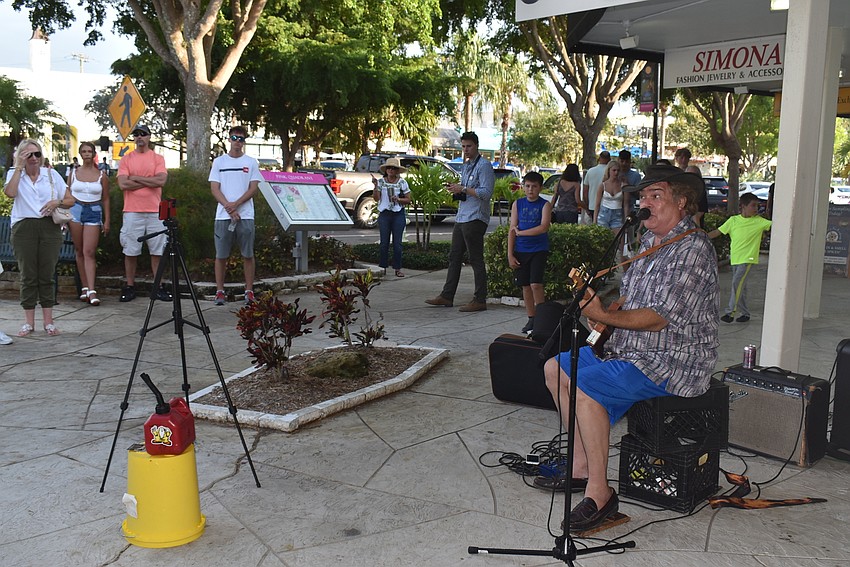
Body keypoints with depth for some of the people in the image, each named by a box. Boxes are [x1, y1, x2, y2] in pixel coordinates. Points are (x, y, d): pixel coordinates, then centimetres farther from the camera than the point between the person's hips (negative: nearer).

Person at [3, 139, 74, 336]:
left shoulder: (51, 174, 11)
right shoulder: (14, 174, 8)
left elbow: (70, 200, 11)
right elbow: (10, 193, -14)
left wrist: (56, 202, -9)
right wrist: (19, 167, -9)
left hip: (50, 227, 1)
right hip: (24, 228, -1)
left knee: (47, 275, 3)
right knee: (28, 275, 1)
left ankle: (48, 320, 8)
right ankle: (29, 321, 8)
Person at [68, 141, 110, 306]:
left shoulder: (101, 175, 5)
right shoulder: (73, 173, 8)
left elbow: (105, 199, 7)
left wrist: (107, 220, 3)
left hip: (94, 212, -2)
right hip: (75, 210, 2)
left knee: (89, 252, -10)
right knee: (79, 251, 4)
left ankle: (91, 291, -15)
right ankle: (84, 287, 10)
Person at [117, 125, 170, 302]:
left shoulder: (158, 158, 6)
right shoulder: (126, 159, 7)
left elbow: (161, 180, -10)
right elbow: (123, 184, -7)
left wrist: (136, 178, -7)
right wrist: (150, 181, -7)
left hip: (155, 212, 0)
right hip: (132, 212, 0)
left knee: (157, 251, 3)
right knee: (131, 251, 3)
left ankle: (159, 287, 9)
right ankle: (129, 286, 12)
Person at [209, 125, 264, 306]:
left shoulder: (251, 162, 8)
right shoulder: (219, 161, 9)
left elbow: (254, 188, 0)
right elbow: (215, 189, 3)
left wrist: (235, 204, -13)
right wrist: (228, 208, -11)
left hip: (246, 215, 0)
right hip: (223, 215, 1)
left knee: (248, 255, 3)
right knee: (221, 255, 4)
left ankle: (249, 291, 11)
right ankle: (220, 291, 12)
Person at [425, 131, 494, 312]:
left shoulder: (484, 165, -10)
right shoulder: (465, 165, 19)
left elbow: (486, 193, -18)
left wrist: (463, 189, -16)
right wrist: (455, 189, 6)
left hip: (475, 218, -10)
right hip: (461, 217, 10)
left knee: (476, 260, -5)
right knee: (454, 257, 11)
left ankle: (480, 300, 1)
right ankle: (447, 296, 18)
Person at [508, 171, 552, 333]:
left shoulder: (545, 205, -2)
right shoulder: (517, 204, 7)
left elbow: (543, 227, -15)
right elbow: (512, 230, 5)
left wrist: (520, 232, -11)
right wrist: (510, 254, 0)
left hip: (539, 250, -3)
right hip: (520, 251, 3)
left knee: (536, 284, -13)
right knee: (525, 286, 7)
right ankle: (531, 318, 18)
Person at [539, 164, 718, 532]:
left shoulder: (692, 249, -17)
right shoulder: (650, 241, 14)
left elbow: (659, 319, -24)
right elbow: (626, 300, 18)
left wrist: (603, 316, -26)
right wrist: (590, 293, 0)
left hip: (672, 362, -11)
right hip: (630, 349, 11)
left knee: (585, 385, -29)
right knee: (555, 367, 10)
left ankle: (599, 491, -19)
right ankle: (582, 466, 13)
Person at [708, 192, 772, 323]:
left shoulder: (759, 221, -1)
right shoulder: (733, 220, 4)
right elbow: (718, 231, 6)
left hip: (748, 258, -4)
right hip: (735, 258, 4)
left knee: (737, 283, -15)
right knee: (740, 286, 11)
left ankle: (730, 312, -11)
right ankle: (744, 313, 22)